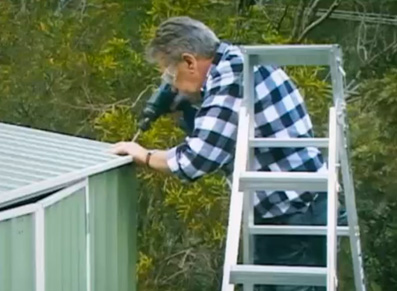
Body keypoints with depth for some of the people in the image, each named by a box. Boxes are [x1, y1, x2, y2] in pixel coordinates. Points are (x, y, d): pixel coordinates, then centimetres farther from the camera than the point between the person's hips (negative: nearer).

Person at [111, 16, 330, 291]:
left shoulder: (231, 83, -19)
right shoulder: (243, 62, 11)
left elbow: (192, 161, -21)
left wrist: (144, 155, -5)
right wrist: (191, 112, 9)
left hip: (293, 220, -10)